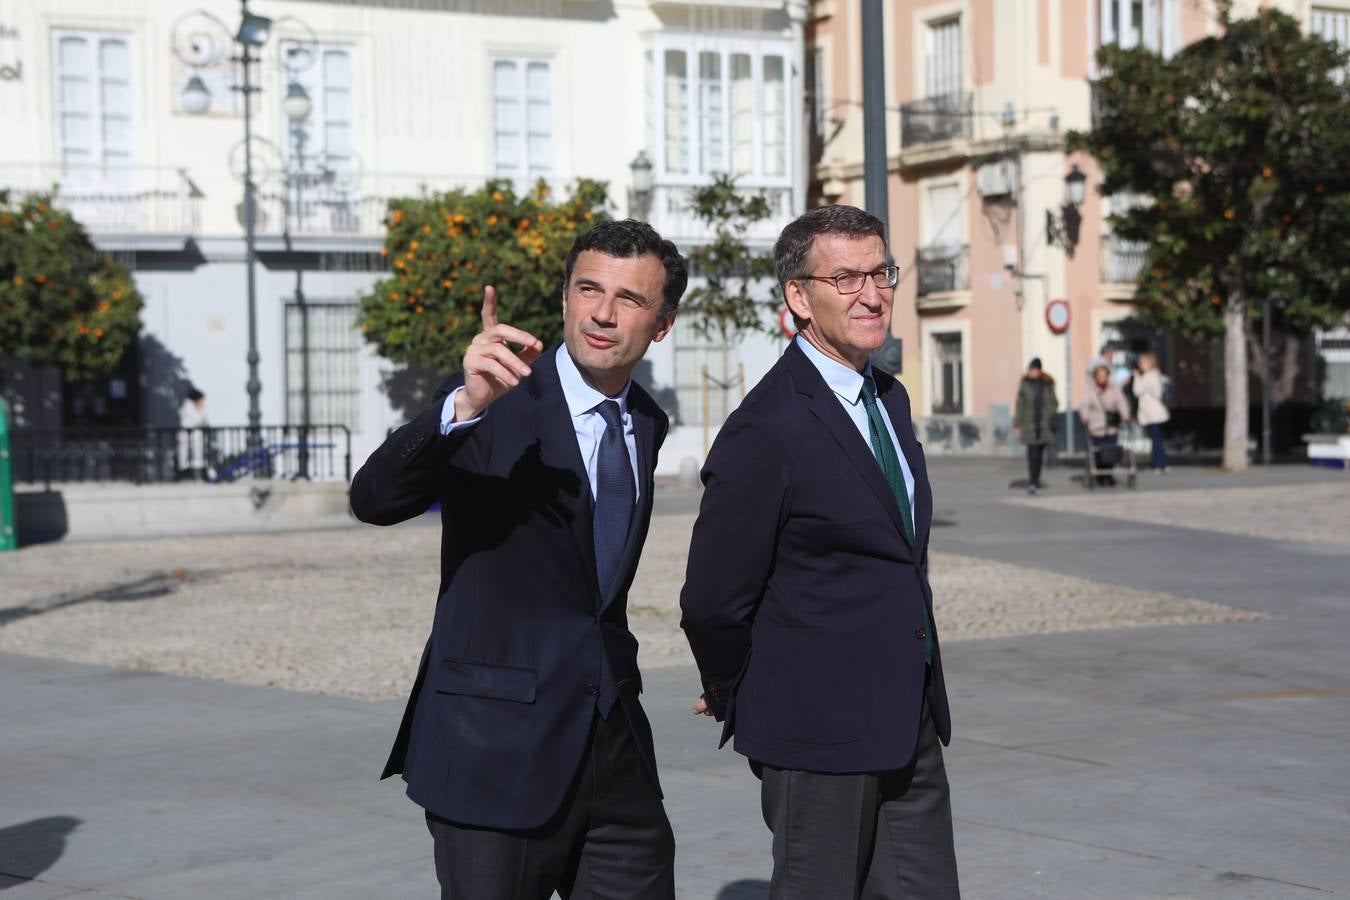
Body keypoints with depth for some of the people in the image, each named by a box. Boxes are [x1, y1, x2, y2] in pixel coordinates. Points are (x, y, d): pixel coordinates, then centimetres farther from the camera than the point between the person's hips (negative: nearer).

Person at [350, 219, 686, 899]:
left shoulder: (647, 423, 11)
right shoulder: (497, 403, -9)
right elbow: (373, 500, -26)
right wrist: (466, 405, -40)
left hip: (616, 751, 6)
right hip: (497, 749, -6)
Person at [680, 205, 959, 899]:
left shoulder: (889, 398, 11)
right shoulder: (766, 430, -17)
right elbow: (712, 602, -14)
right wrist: (737, 700, 1)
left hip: (912, 726, 8)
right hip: (818, 736, -8)